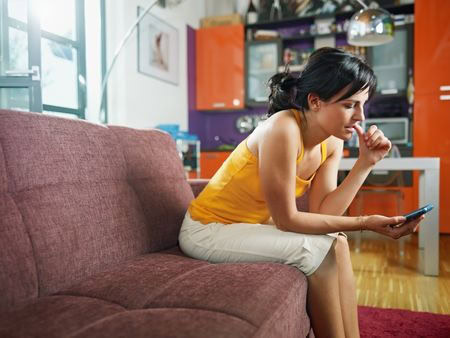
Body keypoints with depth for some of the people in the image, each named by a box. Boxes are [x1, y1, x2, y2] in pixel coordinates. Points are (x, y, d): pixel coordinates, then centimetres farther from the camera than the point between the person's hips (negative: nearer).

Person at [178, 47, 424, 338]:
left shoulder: (333, 141, -4)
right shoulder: (283, 130, -28)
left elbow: (323, 213, -9)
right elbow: (286, 220, -24)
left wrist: (366, 162, -13)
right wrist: (364, 223, -23)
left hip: (251, 225, 7)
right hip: (207, 229, -7)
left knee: (336, 244, -10)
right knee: (319, 250, -20)